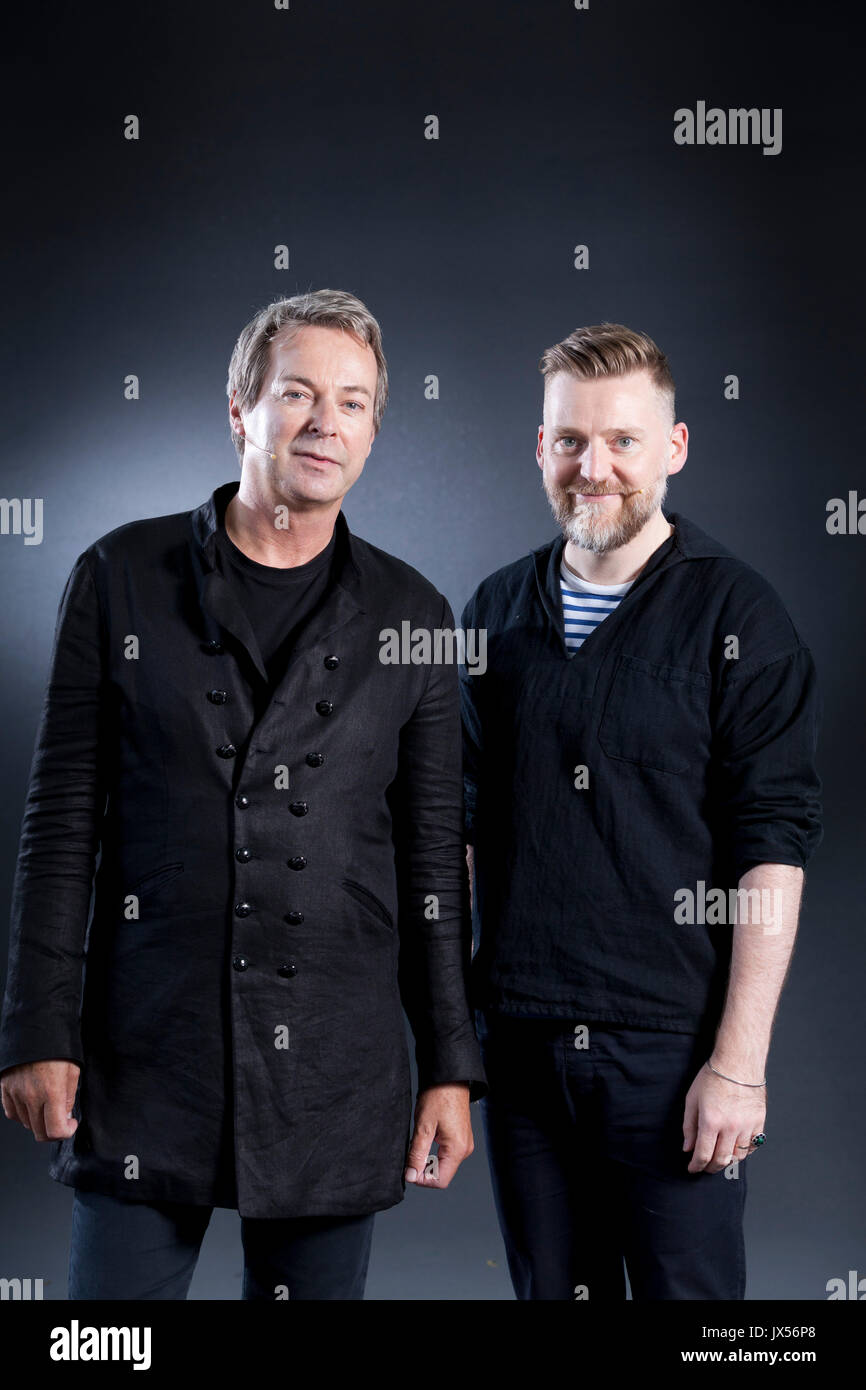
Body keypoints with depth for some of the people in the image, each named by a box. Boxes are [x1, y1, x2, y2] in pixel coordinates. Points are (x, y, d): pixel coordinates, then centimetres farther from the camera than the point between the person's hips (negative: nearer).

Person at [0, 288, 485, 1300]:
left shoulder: (410, 617, 5)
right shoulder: (122, 579, 2)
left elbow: (433, 854, 7)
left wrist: (449, 1067, 4)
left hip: (338, 1072, 1)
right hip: (146, 1054, -1)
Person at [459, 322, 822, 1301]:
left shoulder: (735, 615, -5)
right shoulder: (495, 611, 8)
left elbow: (773, 845, -9)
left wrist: (738, 1060, -14)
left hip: (671, 1044, -4)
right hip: (516, 1037, 4)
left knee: (689, 1286, 3)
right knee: (550, 1287, 14)